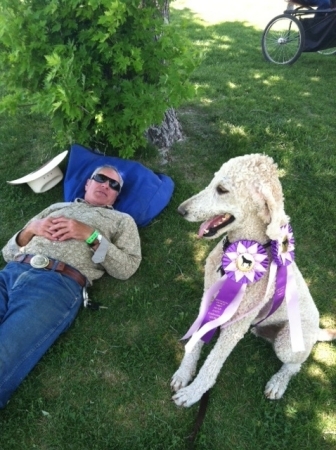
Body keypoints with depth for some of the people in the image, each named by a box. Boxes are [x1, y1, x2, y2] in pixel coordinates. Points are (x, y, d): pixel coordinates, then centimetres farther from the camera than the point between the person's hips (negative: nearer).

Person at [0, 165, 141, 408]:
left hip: (58, 284, -4)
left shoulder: (122, 220, 23)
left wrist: (91, 235, -3)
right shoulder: (57, 207, 30)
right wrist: (31, 229, 5)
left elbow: (127, 267, 6)